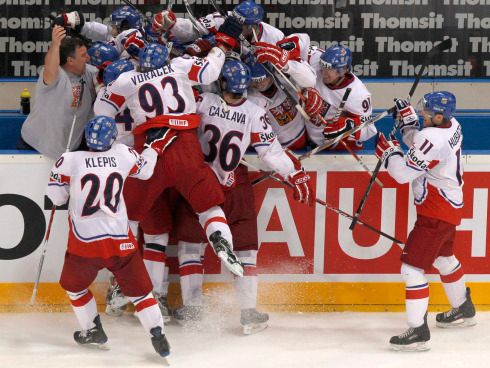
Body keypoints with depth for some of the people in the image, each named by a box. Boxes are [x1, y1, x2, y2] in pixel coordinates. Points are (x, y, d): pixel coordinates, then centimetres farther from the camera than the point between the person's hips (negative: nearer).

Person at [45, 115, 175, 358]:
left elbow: (56, 197, 1)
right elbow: (144, 170, 18)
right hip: (120, 241, 2)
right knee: (138, 289, 10)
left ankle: (93, 330, 27)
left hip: (84, 243, -2)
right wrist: (155, 146, 34)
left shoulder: (70, 160, -8)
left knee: (73, 285, 24)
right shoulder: (123, 155, -1)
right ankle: (157, 333, -1)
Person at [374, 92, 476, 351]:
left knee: (412, 267, -10)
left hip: (436, 213, -10)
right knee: (443, 258, 30)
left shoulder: (433, 139, -29)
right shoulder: (451, 125, -1)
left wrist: (388, 151, -10)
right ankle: (463, 310, 49)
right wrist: (407, 120, 7)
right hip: (450, 206, 10)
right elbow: (418, 145, 15)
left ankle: (418, 332, -10)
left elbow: (403, 173, -25)